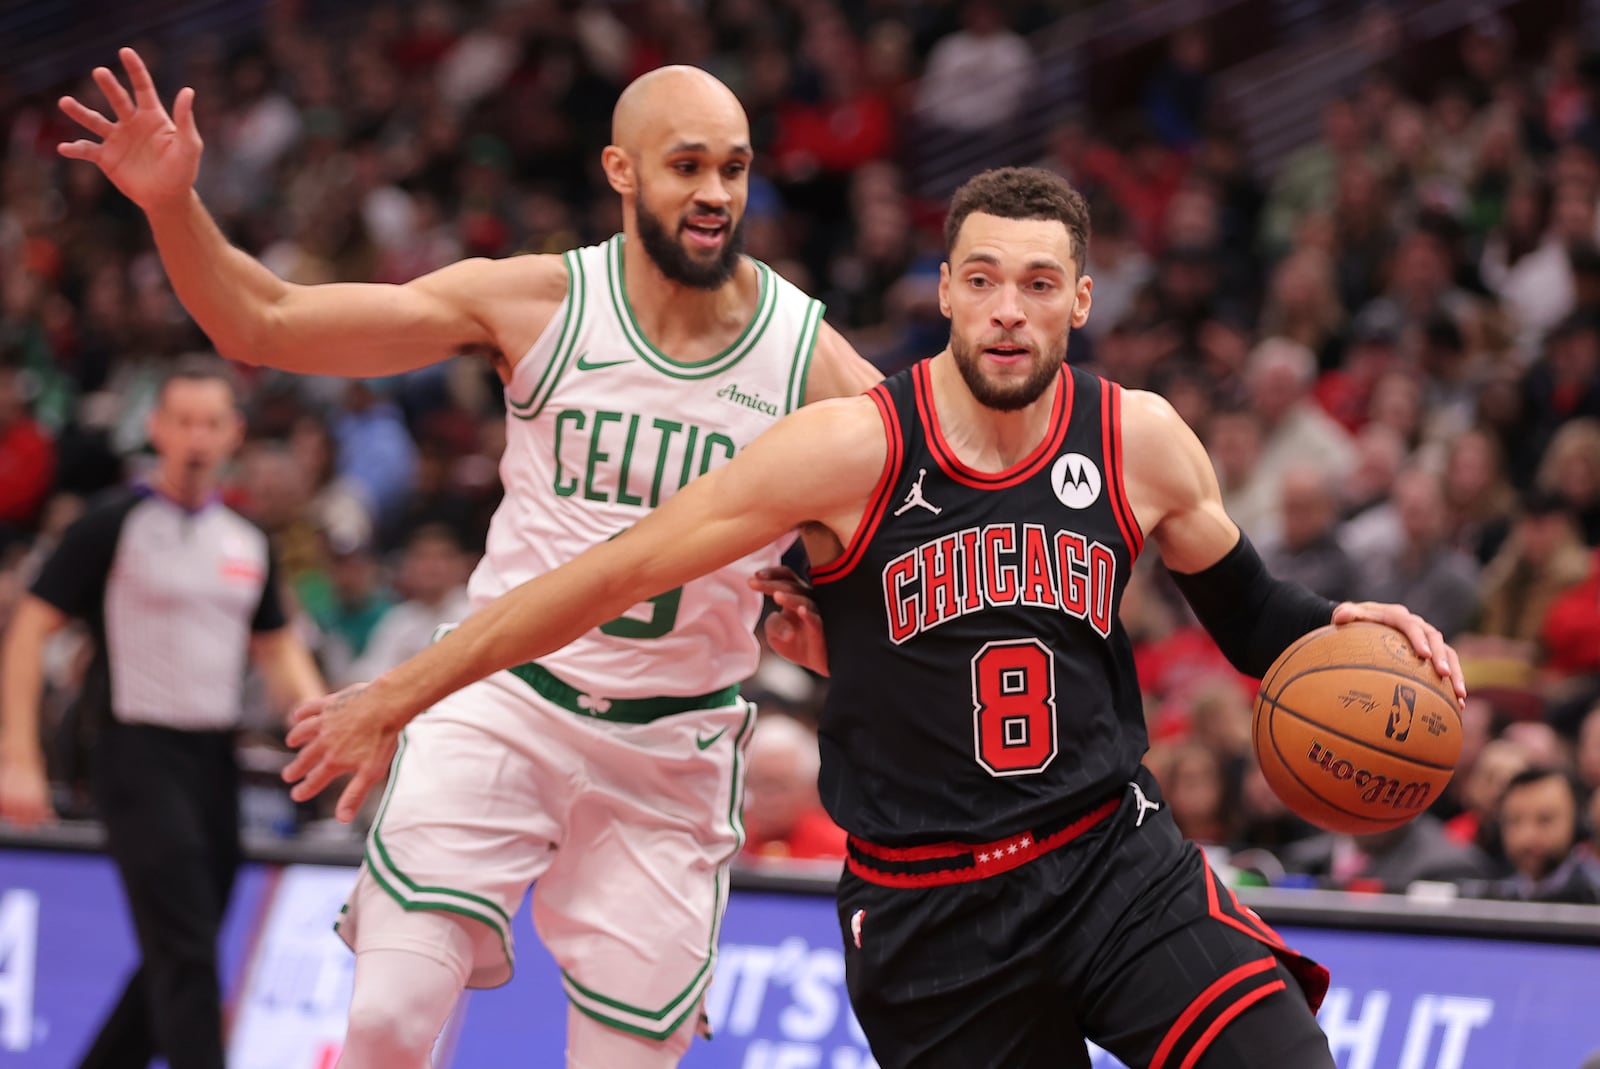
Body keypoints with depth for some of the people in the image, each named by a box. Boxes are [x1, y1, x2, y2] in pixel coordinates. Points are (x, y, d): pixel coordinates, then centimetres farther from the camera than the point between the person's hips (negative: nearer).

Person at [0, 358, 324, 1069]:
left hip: (214, 761, 6)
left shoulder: (248, 542, 12)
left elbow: (277, 649, 21)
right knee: (185, 954, -15)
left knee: (175, 959, 11)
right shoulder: (113, 525, -5)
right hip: (139, 751, -6)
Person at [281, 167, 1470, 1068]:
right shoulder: (852, 450, -12)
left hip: (1113, 857, 2)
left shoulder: (1141, 442, -1)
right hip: (926, 910, -2)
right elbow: (614, 574, -8)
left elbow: (1243, 611, 17)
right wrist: (396, 698, -5)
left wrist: (1337, 627, -6)